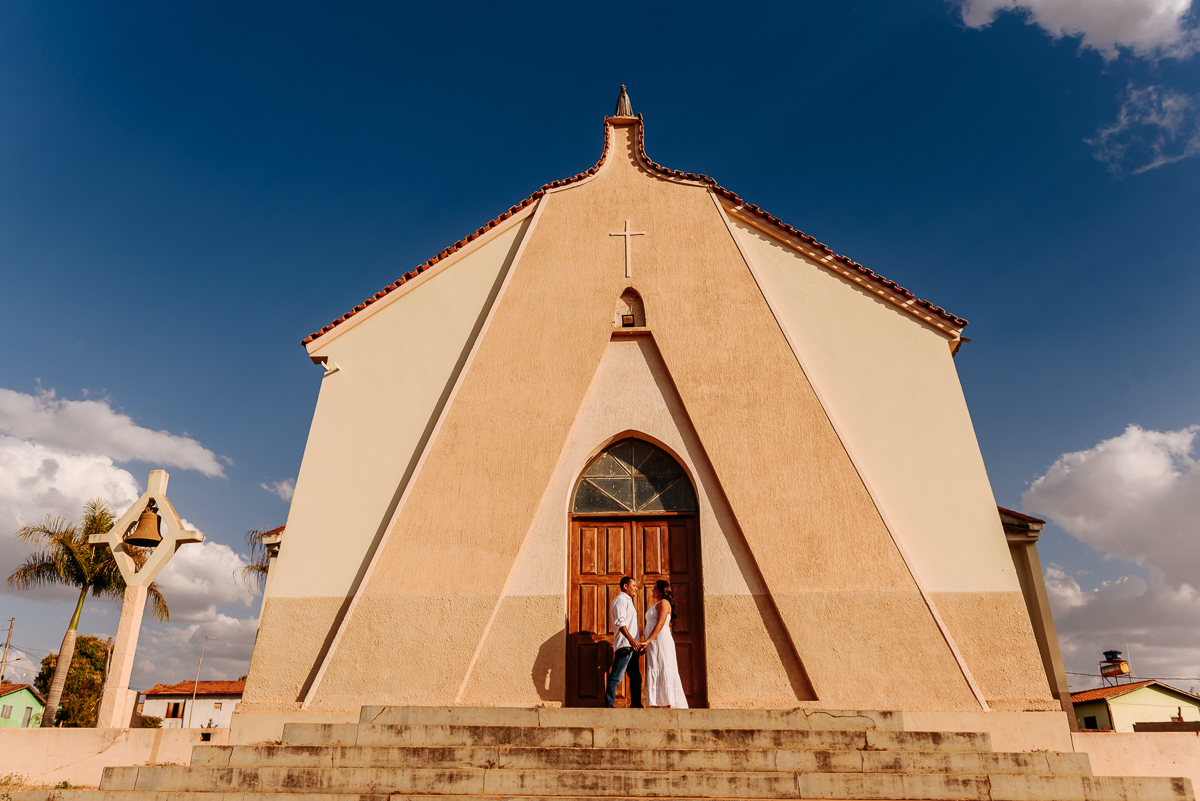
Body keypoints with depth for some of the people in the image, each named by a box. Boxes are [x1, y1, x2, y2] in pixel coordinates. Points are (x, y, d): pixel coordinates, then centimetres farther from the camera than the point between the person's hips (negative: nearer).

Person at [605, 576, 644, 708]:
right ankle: (609, 706, -10)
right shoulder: (621, 599, -5)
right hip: (624, 645, -10)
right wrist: (631, 639, -29)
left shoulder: (628, 601, 27)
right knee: (616, 677, -10)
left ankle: (636, 705, 16)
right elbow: (620, 622, -19)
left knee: (636, 677, 11)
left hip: (631, 646, 10)